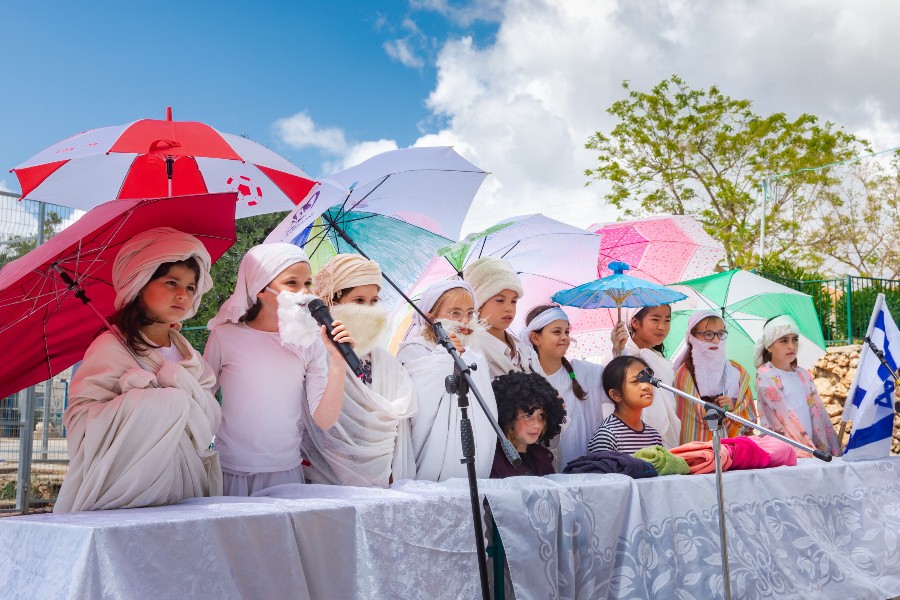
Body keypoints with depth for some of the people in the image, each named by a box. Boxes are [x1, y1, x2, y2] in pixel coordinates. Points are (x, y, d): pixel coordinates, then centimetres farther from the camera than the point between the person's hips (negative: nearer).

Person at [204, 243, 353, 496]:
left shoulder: (310, 342, -1)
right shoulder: (225, 336, -7)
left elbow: (324, 421, -6)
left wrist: (338, 363, -16)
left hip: (287, 473, 2)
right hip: (231, 473, -2)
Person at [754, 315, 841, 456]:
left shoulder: (803, 374, 15)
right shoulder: (765, 375, -3)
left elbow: (818, 412, 12)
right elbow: (785, 415, -10)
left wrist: (834, 449, 4)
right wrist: (810, 449, -16)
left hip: (810, 444, 5)